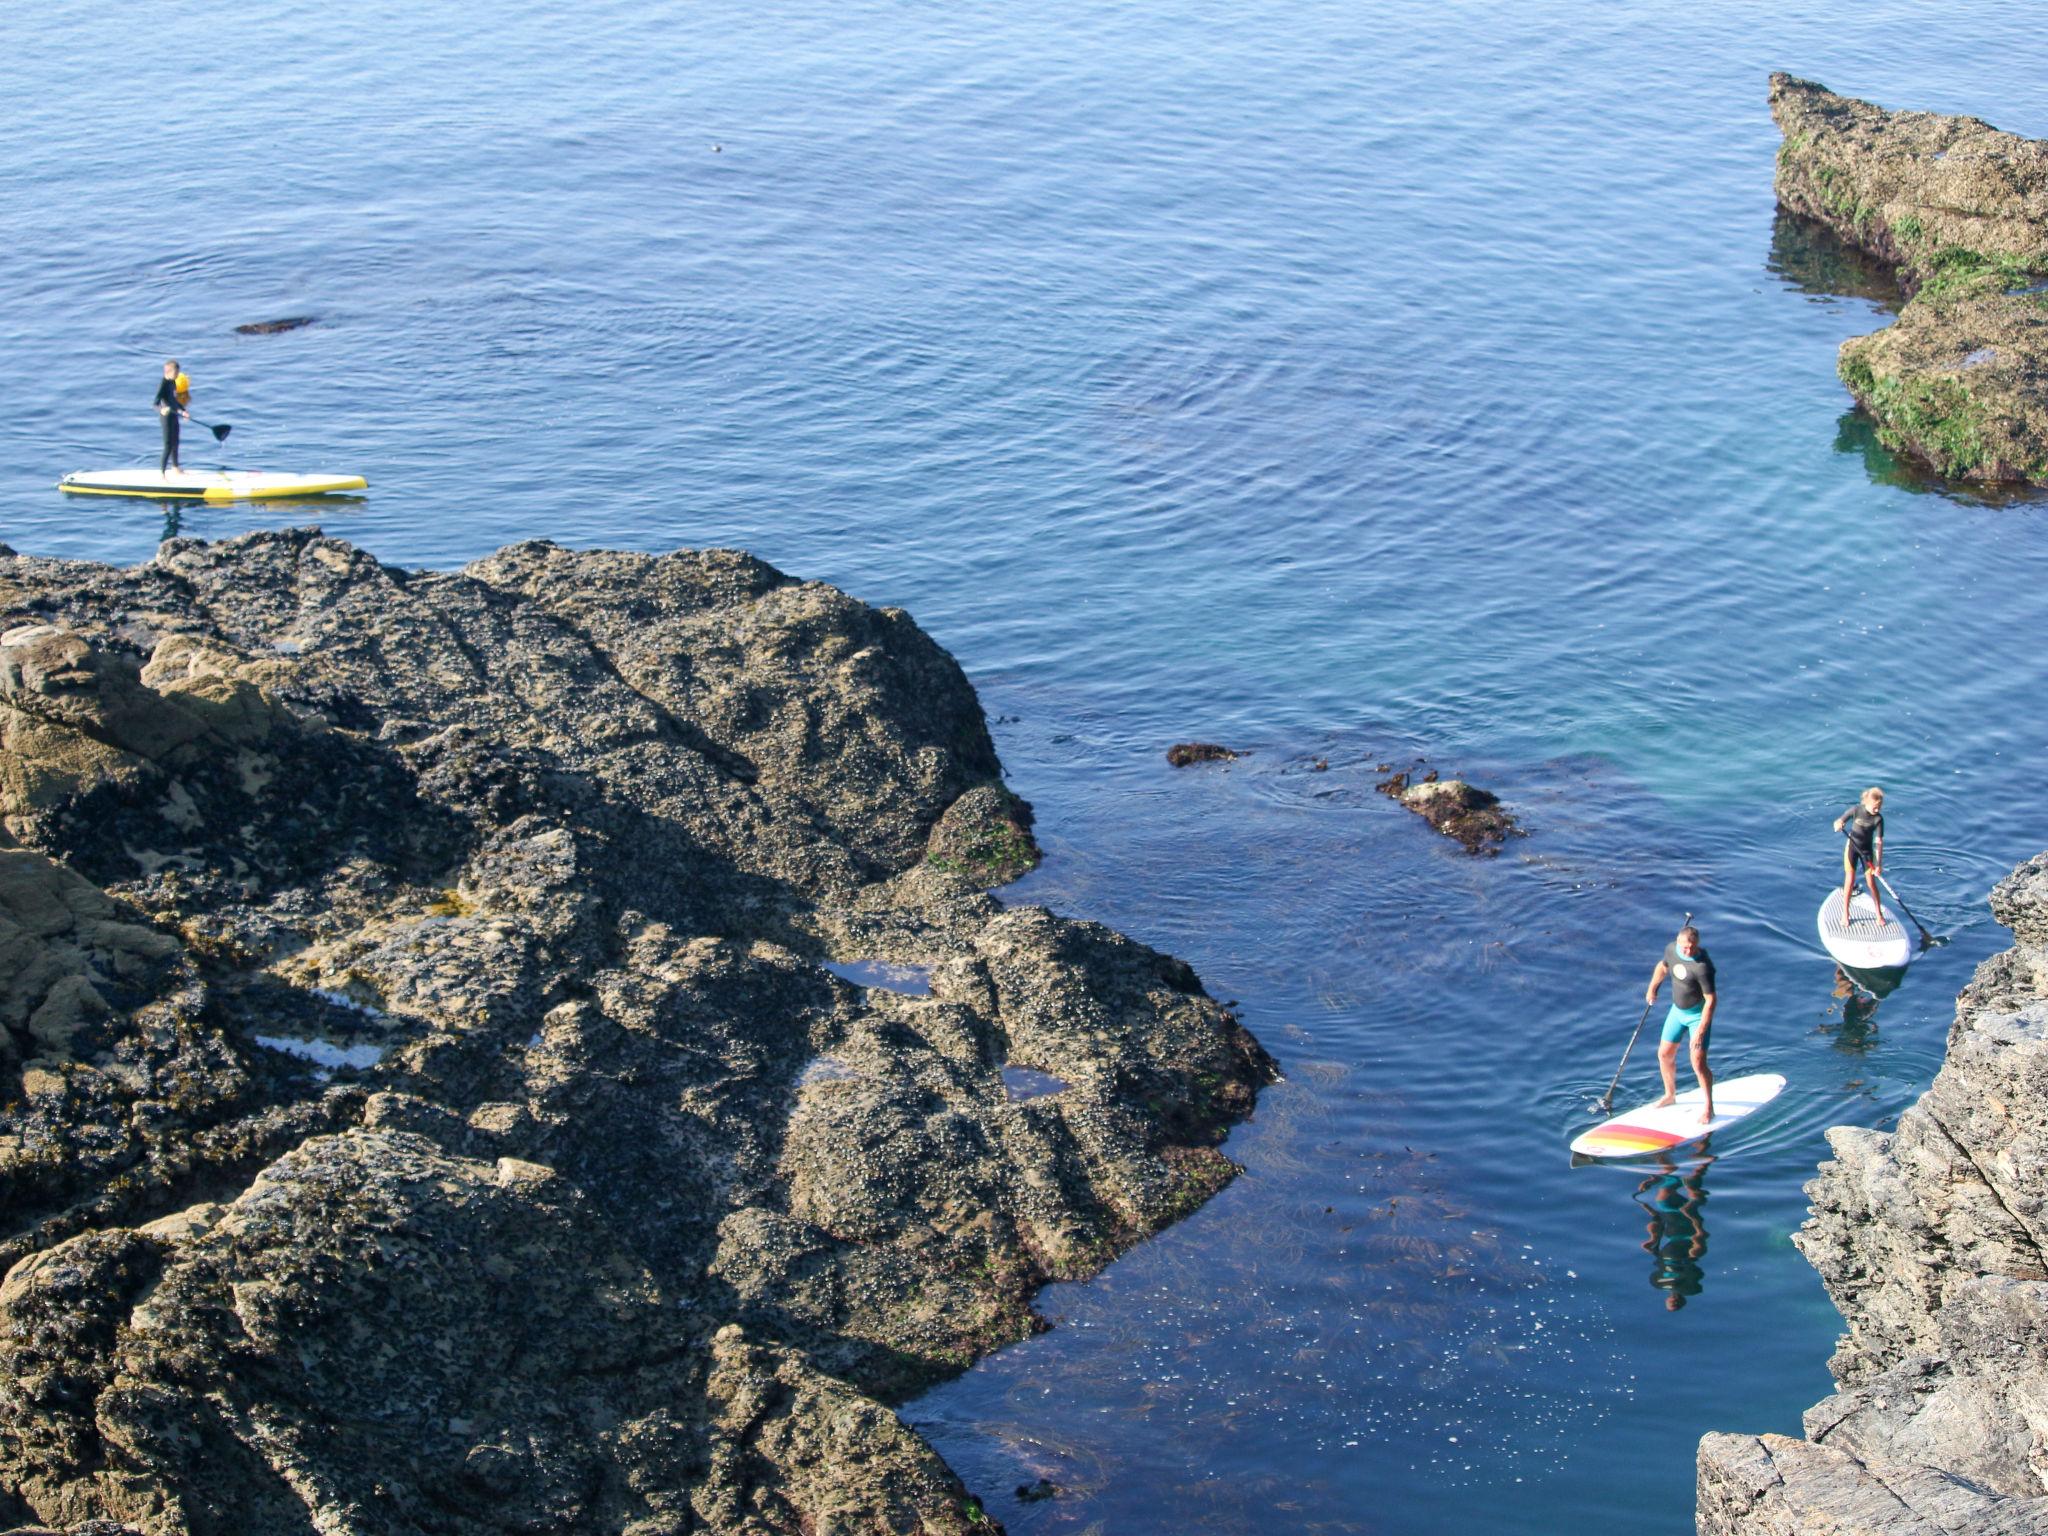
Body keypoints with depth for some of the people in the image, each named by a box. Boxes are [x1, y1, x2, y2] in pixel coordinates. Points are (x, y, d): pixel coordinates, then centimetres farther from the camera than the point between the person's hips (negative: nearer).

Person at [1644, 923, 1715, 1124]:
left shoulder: (1702, 966, -30)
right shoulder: (1671, 949, -8)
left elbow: (1710, 1000, -28)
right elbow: (1663, 966, 16)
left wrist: (1700, 1031, -30)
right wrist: (1652, 989, 26)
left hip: (1698, 1014, -7)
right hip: (1678, 1010, 7)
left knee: (1698, 1063, -11)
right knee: (1664, 1055, 15)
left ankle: (1709, 1108, 5)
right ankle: (1670, 1095, 37)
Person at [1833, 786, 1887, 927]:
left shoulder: (1878, 819, -16)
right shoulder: (1856, 810, -17)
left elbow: (1879, 842, -16)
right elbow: (1838, 822, -10)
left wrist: (1879, 864, -19)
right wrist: (1839, 824, -36)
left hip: (1867, 849, 0)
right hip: (1852, 846, 0)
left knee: (1871, 882, -1)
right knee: (1850, 881, -3)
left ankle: (1879, 915, 14)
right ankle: (1845, 914, 9)